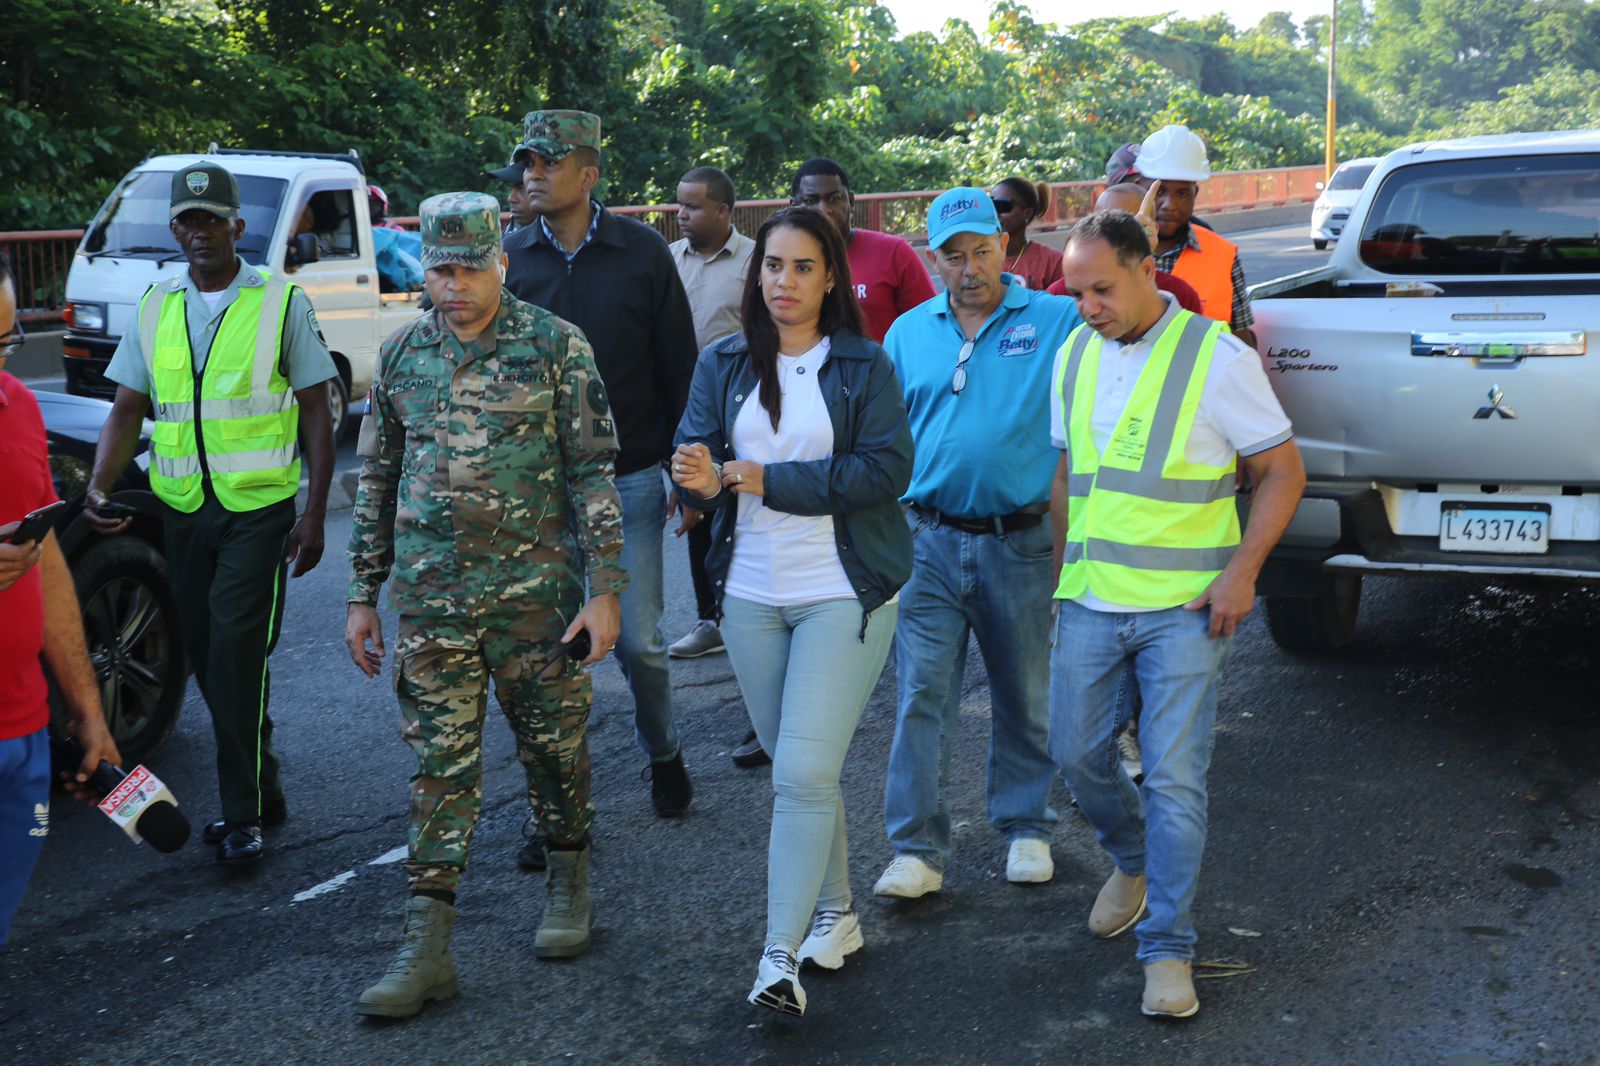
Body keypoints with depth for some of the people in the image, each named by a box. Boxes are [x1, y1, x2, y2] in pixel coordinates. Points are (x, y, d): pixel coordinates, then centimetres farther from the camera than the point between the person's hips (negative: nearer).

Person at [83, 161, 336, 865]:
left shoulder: (283, 303, -2)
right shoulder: (155, 307, 9)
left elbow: (316, 416, -1)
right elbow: (126, 410, 8)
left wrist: (314, 516, -7)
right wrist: (98, 488, -9)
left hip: (258, 508, -5)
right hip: (182, 510, 5)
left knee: (237, 656, -10)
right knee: (207, 657, 9)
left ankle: (243, 815, -2)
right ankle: (261, 789, 25)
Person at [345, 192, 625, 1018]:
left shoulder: (556, 347, -5)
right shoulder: (402, 355, 6)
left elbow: (592, 475, -5)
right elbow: (377, 480, 11)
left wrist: (604, 588, -10)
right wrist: (363, 595, 10)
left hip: (536, 593, -2)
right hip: (430, 601, 3)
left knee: (554, 747, 10)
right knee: (440, 764, 4)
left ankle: (568, 886, 33)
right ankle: (427, 946, 7)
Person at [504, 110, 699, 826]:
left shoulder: (642, 253, -2)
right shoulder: (509, 258, 2)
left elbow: (679, 368, 2)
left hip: (629, 477, -2)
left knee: (638, 638, 3)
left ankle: (662, 754, 30)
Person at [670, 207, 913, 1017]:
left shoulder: (863, 366, -4)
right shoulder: (723, 365, 6)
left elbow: (887, 469, -14)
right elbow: (694, 458, -2)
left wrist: (769, 481, -16)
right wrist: (700, 481, -26)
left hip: (843, 593, -4)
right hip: (751, 592, 4)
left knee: (804, 773, -12)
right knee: (793, 765, 15)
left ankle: (780, 959, -6)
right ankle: (835, 914, 32)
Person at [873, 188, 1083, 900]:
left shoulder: (1057, 321, 1)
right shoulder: (909, 332, 9)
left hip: (1019, 541, -1)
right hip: (929, 541, 1)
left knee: (1025, 696, 12)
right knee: (922, 696, -3)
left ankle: (1026, 829, 29)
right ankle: (917, 849, 4)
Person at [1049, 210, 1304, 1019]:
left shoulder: (1216, 356, -9)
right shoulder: (1074, 355, 8)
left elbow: (1283, 471, -5)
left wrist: (1241, 571, -14)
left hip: (1183, 609, -5)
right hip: (1089, 603, 5)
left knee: (1174, 780, -4)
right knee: (1077, 754, 11)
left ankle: (1168, 949, 7)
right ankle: (1133, 862, 40)